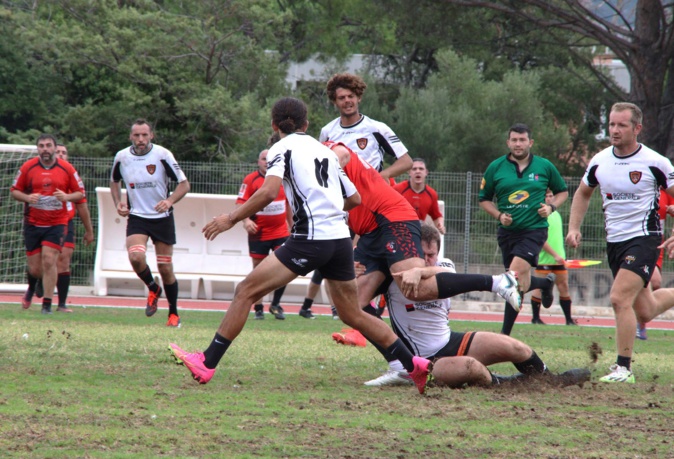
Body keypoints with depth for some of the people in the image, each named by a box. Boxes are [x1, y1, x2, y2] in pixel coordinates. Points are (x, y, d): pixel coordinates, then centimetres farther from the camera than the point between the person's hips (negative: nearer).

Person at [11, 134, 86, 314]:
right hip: (32, 223, 1)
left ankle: (47, 304, -7)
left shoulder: (67, 169, 0)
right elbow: (14, 191, 6)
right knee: (34, 268, 2)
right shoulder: (27, 167, 0)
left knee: (49, 260, -15)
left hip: (57, 223, -1)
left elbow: (80, 193, 6)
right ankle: (32, 286, 39)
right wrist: (27, 198, -15)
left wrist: (67, 197, -15)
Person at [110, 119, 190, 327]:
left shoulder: (162, 155, -13)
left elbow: (184, 184, -8)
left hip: (162, 218, -1)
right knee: (136, 257, -24)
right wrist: (118, 202, -1)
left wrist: (169, 201, -25)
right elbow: (114, 181, 17)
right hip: (136, 217, 1)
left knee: (165, 269, 2)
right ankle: (153, 289, 7)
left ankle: (174, 314, 20)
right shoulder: (122, 157, -4)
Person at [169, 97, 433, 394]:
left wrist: (231, 219, -7)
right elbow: (355, 199, 25)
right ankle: (414, 365, 16)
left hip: (310, 239, -7)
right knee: (353, 315, 18)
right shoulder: (325, 150, 21)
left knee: (246, 291, -3)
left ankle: (207, 364, -9)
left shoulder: (283, 148, 2)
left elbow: (268, 192, -15)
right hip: (341, 238, 7)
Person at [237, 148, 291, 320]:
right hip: (258, 233, -2)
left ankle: (276, 304, 9)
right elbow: (241, 203, -8)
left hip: (281, 232, 2)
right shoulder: (250, 180, -4)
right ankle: (258, 308, 13)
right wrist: (246, 220, -25)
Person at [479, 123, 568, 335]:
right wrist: (499, 215, -6)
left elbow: (562, 191, 16)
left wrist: (551, 207, -4)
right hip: (508, 230, 3)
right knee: (521, 283, 9)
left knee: (515, 275, -21)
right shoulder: (495, 168, 3)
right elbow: (484, 199, 12)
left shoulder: (544, 166, 2)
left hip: (534, 229, -3)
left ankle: (505, 332, -12)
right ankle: (546, 282, 44)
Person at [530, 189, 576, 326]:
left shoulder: (556, 214, 15)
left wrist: (561, 256, 18)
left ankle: (569, 319, 7)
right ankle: (535, 318, 6)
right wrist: (555, 255, -19)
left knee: (564, 286, 4)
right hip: (544, 258, -7)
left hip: (558, 258, 7)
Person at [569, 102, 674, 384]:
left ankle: (624, 368, -14)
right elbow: (583, 193, 20)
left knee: (620, 298, -22)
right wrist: (574, 228, 7)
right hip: (614, 242, 6)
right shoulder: (599, 162, 2)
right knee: (645, 312, 12)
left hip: (644, 238, -6)